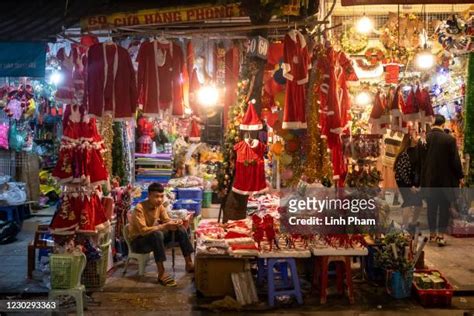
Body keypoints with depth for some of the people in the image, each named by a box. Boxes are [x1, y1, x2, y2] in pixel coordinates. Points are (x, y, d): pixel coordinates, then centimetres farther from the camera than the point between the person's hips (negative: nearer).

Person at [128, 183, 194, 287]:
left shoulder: (159, 206, -4)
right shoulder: (139, 208, -25)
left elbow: (167, 220, 0)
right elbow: (143, 231, -33)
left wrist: (175, 222, -24)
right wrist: (164, 226, -41)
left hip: (155, 238, 7)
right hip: (138, 241, -7)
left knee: (180, 229, -7)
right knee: (157, 234, -37)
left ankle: (189, 263, 0)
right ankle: (161, 274, -34)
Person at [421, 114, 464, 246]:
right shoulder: (449, 139, -12)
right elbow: (455, 160, -8)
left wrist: (421, 178, 12)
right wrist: (460, 176, 4)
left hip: (429, 179, 3)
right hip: (445, 179, -2)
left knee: (431, 207, 13)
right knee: (444, 207, 6)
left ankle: (432, 234, 22)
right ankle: (441, 235, 5)